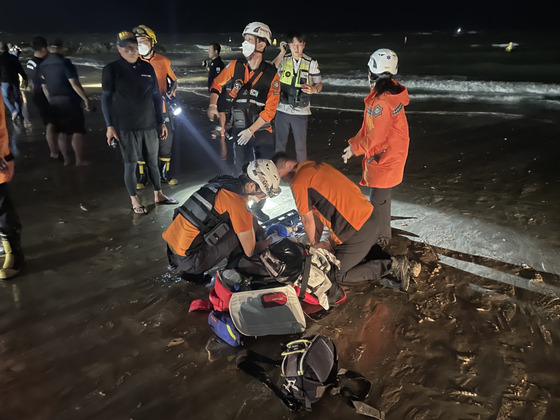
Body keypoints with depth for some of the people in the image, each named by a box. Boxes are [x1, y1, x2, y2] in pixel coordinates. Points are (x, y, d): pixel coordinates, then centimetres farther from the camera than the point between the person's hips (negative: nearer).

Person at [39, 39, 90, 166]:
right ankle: (80, 160, 2)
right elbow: (74, 83, -20)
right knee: (78, 130, 0)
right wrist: (85, 98, -16)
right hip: (69, 100, -7)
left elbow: (44, 87, 12)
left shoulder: (43, 66, 8)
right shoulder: (64, 62, -14)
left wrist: (51, 101, 21)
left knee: (61, 131, 13)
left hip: (54, 101, 7)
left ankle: (66, 158, 18)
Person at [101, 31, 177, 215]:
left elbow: (156, 96, 11)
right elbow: (106, 98, -2)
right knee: (131, 164, 4)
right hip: (126, 127, -3)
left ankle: (158, 195, 27)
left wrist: (161, 122, 10)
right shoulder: (111, 69, -4)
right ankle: (134, 200, 17)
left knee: (152, 162, 12)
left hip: (150, 125, 4)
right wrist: (109, 125, -7)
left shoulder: (147, 67, 6)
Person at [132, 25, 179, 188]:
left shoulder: (163, 61, 3)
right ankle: (143, 176, 16)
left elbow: (173, 80, 14)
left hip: (162, 109, 1)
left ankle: (164, 173, 23)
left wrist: (172, 91, -5)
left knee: (166, 142, 7)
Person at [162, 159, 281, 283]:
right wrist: (270, 242, 11)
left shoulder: (223, 181, 9)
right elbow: (250, 251, -9)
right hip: (188, 260, -9)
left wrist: (261, 232, 29)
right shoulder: (236, 202, -18)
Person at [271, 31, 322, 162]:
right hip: (282, 109, 2)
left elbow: (319, 83, 5)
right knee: (279, 144, 12)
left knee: (301, 146, 4)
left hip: (300, 112, -2)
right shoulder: (283, 59, 3)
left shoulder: (311, 63, 0)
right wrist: (282, 53, -11)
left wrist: (314, 89, -19)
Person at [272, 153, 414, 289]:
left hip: (356, 231, -9)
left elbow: (307, 220, -2)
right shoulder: (316, 166, 16)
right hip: (370, 220, 9)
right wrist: (317, 240, 23)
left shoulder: (298, 182, -12)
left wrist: (313, 243, 17)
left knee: (340, 275, 9)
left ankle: (391, 266, 1)